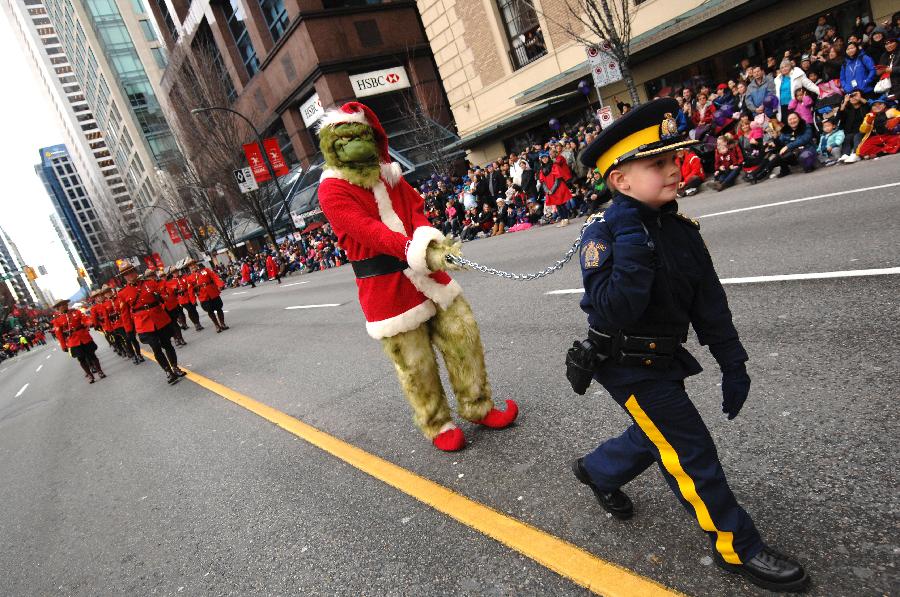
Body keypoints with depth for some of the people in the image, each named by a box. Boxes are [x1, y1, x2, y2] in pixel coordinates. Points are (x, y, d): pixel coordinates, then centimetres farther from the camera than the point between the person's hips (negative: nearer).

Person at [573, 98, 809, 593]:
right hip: (626, 365, -8)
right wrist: (633, 243, -37)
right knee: (691, 450, 0)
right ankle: (736, 547, 20)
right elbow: (612, 313, -34)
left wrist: (732, 362, 6)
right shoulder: (603, 236, -23)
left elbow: (710, 302, 4)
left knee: (656, 437, 24)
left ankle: (596, 470, 51)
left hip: (662, 359, 8)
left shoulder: (681, 229, -2)